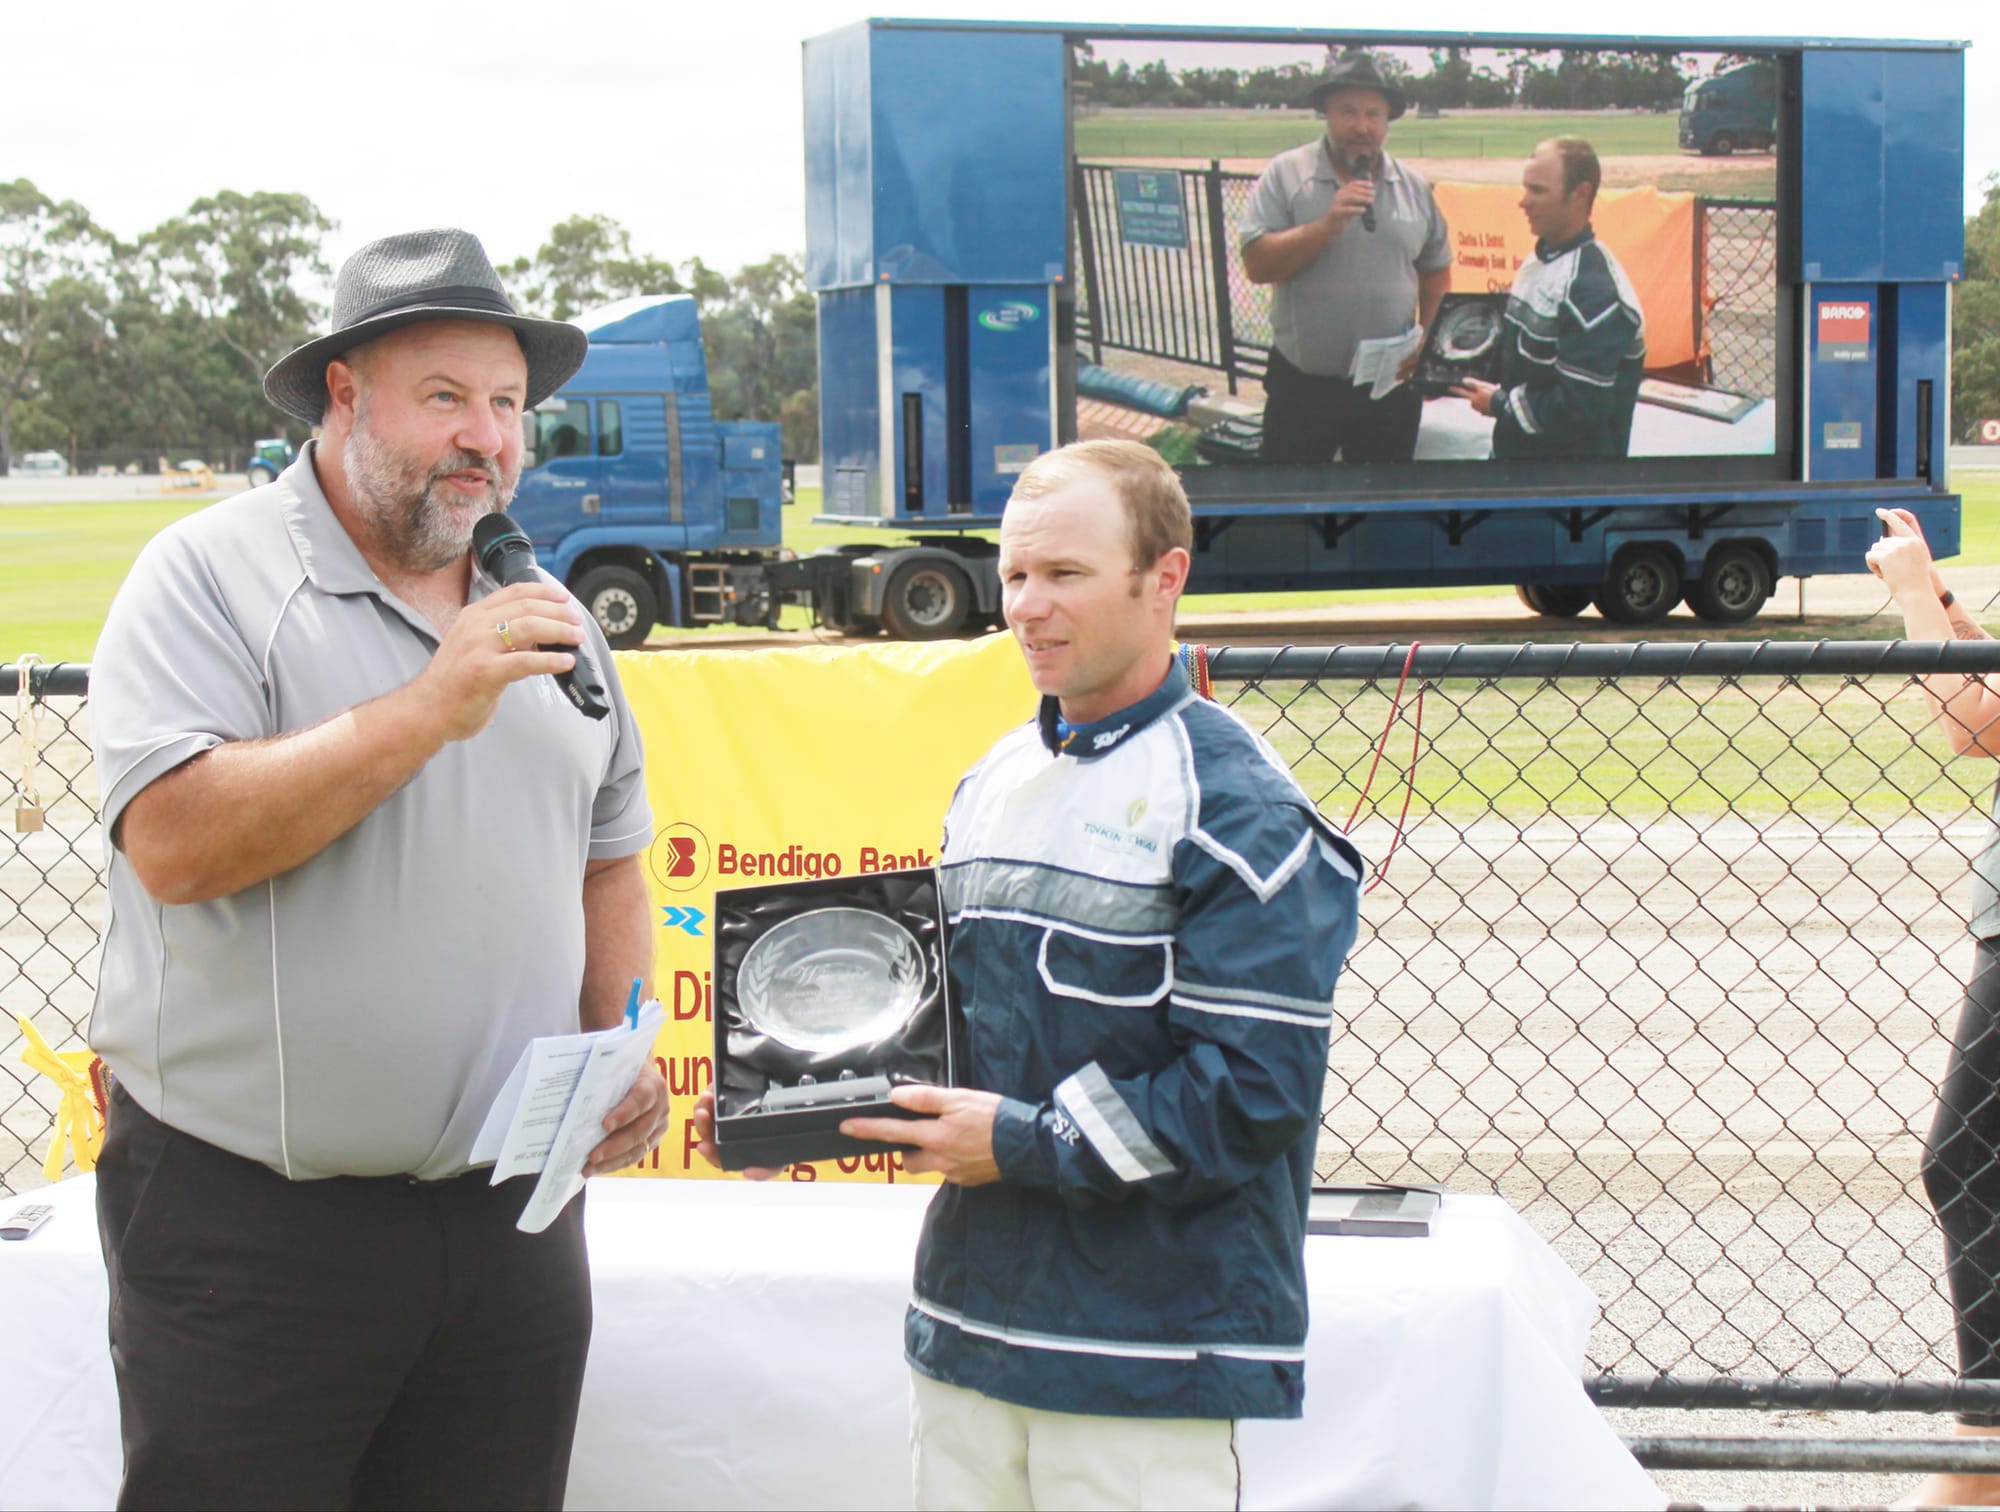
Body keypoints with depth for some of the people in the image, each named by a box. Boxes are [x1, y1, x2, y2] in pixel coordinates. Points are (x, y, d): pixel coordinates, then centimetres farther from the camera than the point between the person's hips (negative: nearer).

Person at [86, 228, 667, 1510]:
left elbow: (608, 863, 22)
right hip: (252, 1218, -5)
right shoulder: (212, 577, -6)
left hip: (514, 1208, 5)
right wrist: (430, 709, -21)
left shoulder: (548, 618, 13)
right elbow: (174, 843, -20)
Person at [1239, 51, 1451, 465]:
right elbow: (1257, 264, -13)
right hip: (1302, 383, -3)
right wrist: (1328, 225, -22)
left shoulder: (1414, 187, 6)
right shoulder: (1286, 175, -5)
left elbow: (1436, 271, 15)